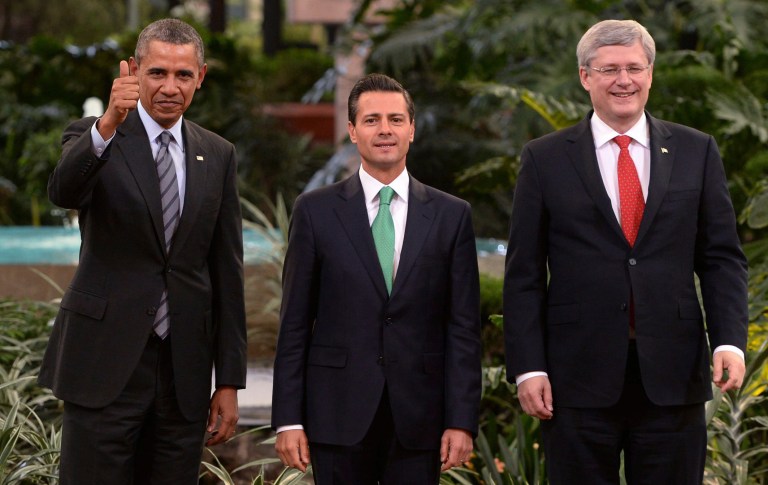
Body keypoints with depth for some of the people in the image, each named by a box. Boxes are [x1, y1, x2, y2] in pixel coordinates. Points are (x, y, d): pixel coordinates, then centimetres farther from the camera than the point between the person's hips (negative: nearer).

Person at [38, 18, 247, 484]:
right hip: (104, 362, -3)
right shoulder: (92, 137, 0)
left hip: (184, 369, 3)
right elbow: (64, 192, -24)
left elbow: (227, 271, 11)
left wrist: (230, 380, 7)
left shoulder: (218, 156, 10)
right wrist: (108, 125, -43)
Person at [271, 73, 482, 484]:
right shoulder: (315, 211, 4)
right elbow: (294, 324, 3)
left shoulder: (451, 215, 6)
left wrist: (462, 421, -3)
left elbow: (463, 326, 4)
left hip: (418, 419, 1)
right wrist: (288, 419, -3)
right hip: (340, 415, -1)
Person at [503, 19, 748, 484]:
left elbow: (723, 257, 7)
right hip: (579, 376, -1)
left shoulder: (697, 152, 8)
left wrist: (730, 340, -7)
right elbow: (524, 275, 3)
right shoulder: (545, 159, 5)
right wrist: (528, 368, -5)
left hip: (672, 376, 1)